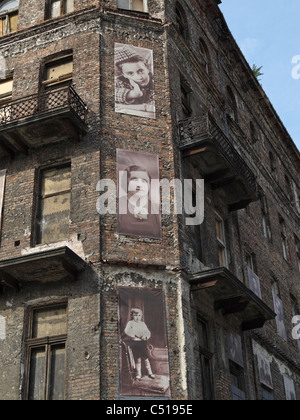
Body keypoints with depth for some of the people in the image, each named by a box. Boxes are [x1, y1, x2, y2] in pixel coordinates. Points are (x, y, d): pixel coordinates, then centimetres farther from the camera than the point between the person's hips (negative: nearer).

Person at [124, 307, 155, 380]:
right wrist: (134, 335, -19)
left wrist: (146, 336, -11)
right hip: (134, 342, -2)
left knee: (146, 358, 1)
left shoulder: (143, 324, 13)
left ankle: (150, 373, 13)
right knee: (137, 359, 2)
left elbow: (148, 332, 11)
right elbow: (126, 331, -7)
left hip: (143, 342, 2)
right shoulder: (130, 323, 4)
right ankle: (138, 374, 13)